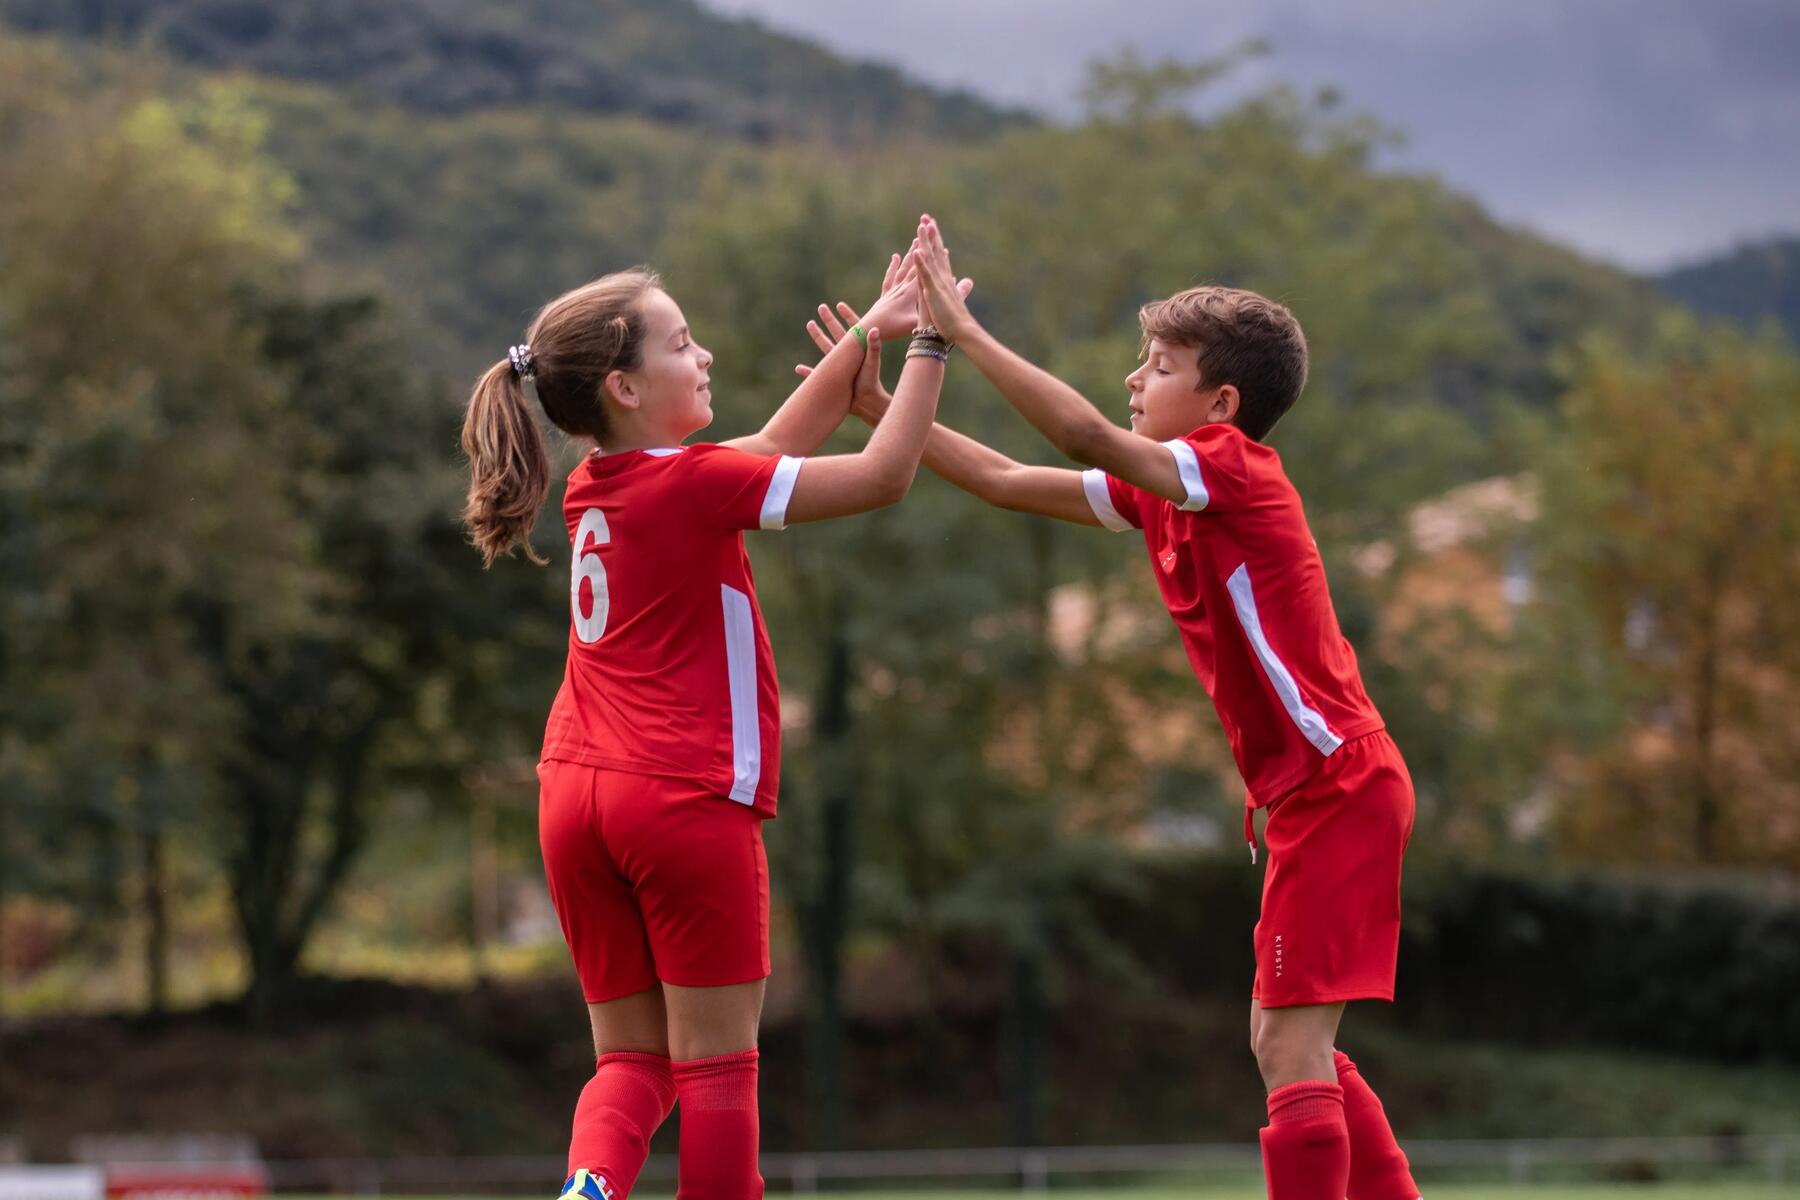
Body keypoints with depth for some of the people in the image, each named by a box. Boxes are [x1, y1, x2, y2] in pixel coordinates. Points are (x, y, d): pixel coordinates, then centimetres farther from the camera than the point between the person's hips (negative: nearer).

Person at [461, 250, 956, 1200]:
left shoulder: (603, 482, 11)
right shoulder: (694, 483, -11)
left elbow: (773, 448, 22)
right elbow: (884, 475, -9)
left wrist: (867, 337, 19)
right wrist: (929, 345, 0)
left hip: (577, 795, 7)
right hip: (687, 799, -7)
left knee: (632, 1056, 8)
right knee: (717, 1058, 1)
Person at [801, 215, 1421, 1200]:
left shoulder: (1235, 467, -13)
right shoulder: (1158, 489, 13)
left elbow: (1089, 437, -28)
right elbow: (1008, 482, 15)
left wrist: (964, 333, -26)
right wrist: (878, 407, 10)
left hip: (1339, 786, -10)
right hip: (1315, 794, 10)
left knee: (1291, 1045, -12)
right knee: (1284, 1041, 16)